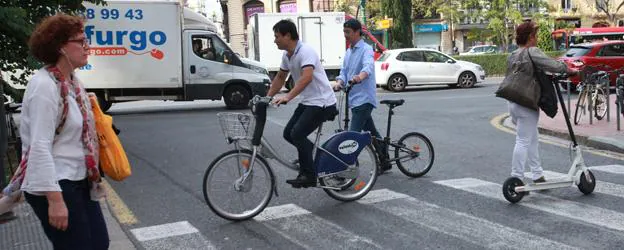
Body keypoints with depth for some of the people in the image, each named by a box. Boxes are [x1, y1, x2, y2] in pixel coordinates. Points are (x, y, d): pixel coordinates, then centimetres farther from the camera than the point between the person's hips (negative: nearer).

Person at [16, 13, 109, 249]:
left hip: (78, 182, 9)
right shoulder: (45, 85, -19)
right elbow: (40, 147, -23)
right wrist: (55, 199, -25)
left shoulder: (73, 82, 7)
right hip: (54, 186, -9)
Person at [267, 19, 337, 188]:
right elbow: (280, 78, 21)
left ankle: (308, 176, -6)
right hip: (307, 102, 9)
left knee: (297, 134, -18)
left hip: (322, 102, -9)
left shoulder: (306, 52, -21)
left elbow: (307, 77, -36)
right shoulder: (286, 55, 7)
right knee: (288, 133, 6)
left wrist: (287, 97, -44)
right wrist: (267, 97, 14)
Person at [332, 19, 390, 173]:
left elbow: (368, 66, -28)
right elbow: (344, 72, 11)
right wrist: (339, 82, -11)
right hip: (354, 98, 8)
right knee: (371, 132, 16)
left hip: (364, 98, -8)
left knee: (353, 134, -15)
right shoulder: (348, 52, 17)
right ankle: (384, 162, 28)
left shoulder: (366, 49, -9)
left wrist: (360, 77, -49)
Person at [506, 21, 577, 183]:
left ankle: (538, 175, 22)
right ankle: (516, 178, -3)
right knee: (523, 141, -5)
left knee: (532, 140, 17)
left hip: (513, 102, 9)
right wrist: (568, 70, -2)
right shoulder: (532, 52, -13)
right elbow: (553, 65, -20)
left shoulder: (512, 56, 13)